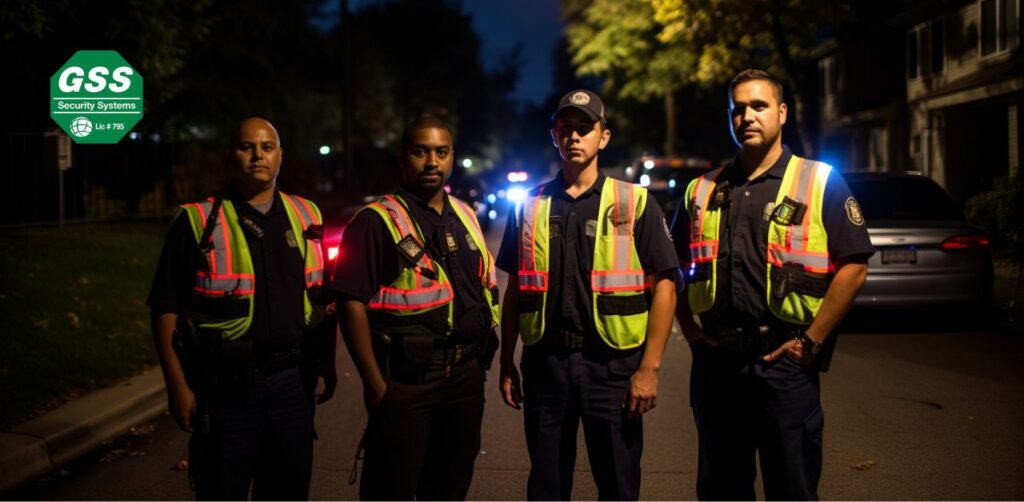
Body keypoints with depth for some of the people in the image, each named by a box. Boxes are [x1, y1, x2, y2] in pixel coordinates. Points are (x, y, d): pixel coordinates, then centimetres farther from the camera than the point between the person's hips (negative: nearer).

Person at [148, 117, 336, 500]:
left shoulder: (306, 217, 8)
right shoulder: (197, 221, -6)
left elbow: (321, 298, 16)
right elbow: (166, 308, -6)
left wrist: (328, 364, 13)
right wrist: (177, 384, -10)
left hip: (292, 383, 4)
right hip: (224, 389, -4)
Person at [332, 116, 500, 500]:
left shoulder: (464, 216, 13)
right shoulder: (376, 221, -8)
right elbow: (352, 304, -13)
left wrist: (481, 358, 12)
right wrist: (376, 386, -17)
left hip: (464, 373, 6)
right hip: (404, 378, -6)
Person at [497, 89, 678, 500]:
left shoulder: (634, 203, 0)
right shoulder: (531, 206, 9)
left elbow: (663, 286, -4)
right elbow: (515, 290, 14)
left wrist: (649, 367, -11)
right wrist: (507, 362, 10)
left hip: (612, 364, -2)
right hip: (544, 363, 3)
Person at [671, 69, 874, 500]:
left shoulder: (819, 183, 0)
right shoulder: (703, 191, 12)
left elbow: (854, 265, -7)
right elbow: (676, 268, 19)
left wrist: (811, 341, -10)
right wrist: (690, 330, 7)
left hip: (785, 361, -4)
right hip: (715, 362, 4)